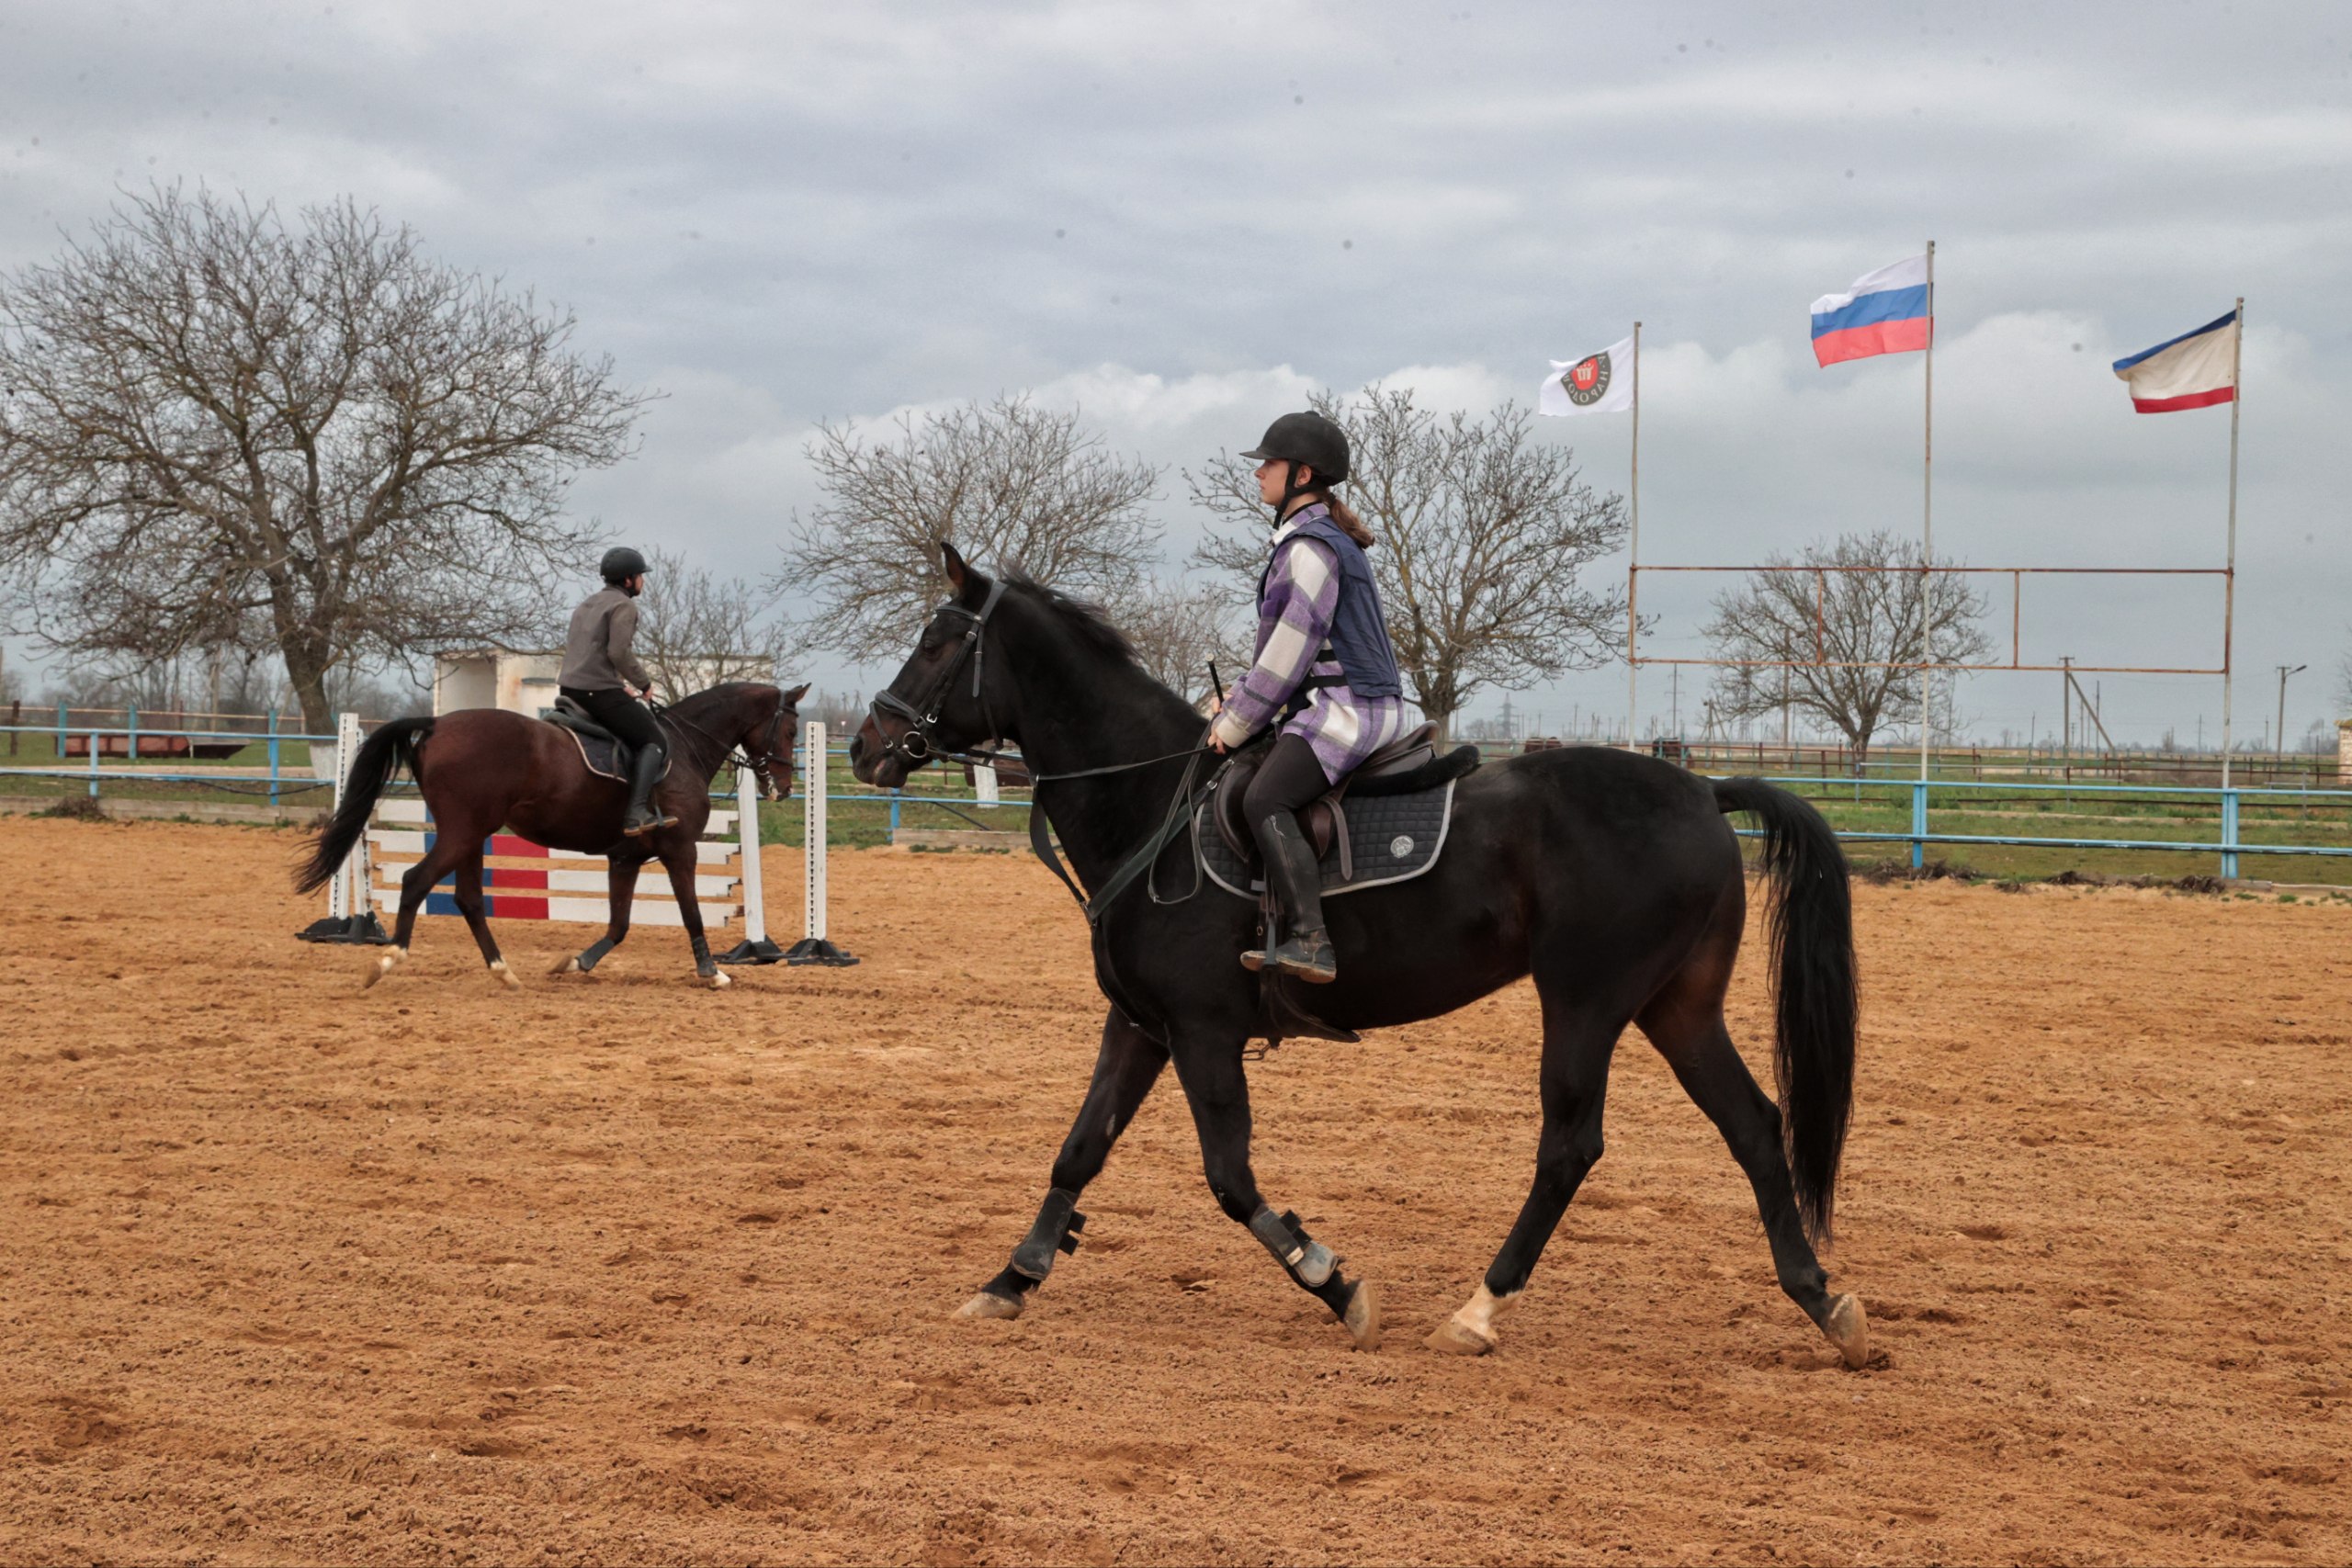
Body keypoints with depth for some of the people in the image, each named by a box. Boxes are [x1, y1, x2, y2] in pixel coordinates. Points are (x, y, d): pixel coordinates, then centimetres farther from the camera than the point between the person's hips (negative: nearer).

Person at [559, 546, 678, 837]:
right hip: (600, 691, -9)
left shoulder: (586, 606, 22)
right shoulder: (623, 605, -7)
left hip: (570, 688, 9)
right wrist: (644, 682, -4)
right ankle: (637, 813, -24)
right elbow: (619, 652, -19)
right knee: (655, 743, -7)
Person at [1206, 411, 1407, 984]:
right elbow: (1285, 645, 24)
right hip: (1342, 704, 12)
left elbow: (1290, 650, -15)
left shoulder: (1310, 546, -13)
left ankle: (1309, 940, -36)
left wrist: (1235, 724, -8)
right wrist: (1239, 703, 17)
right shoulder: (1318, 538, 20)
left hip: (1347, 706, -12)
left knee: (1265, 802, -27)